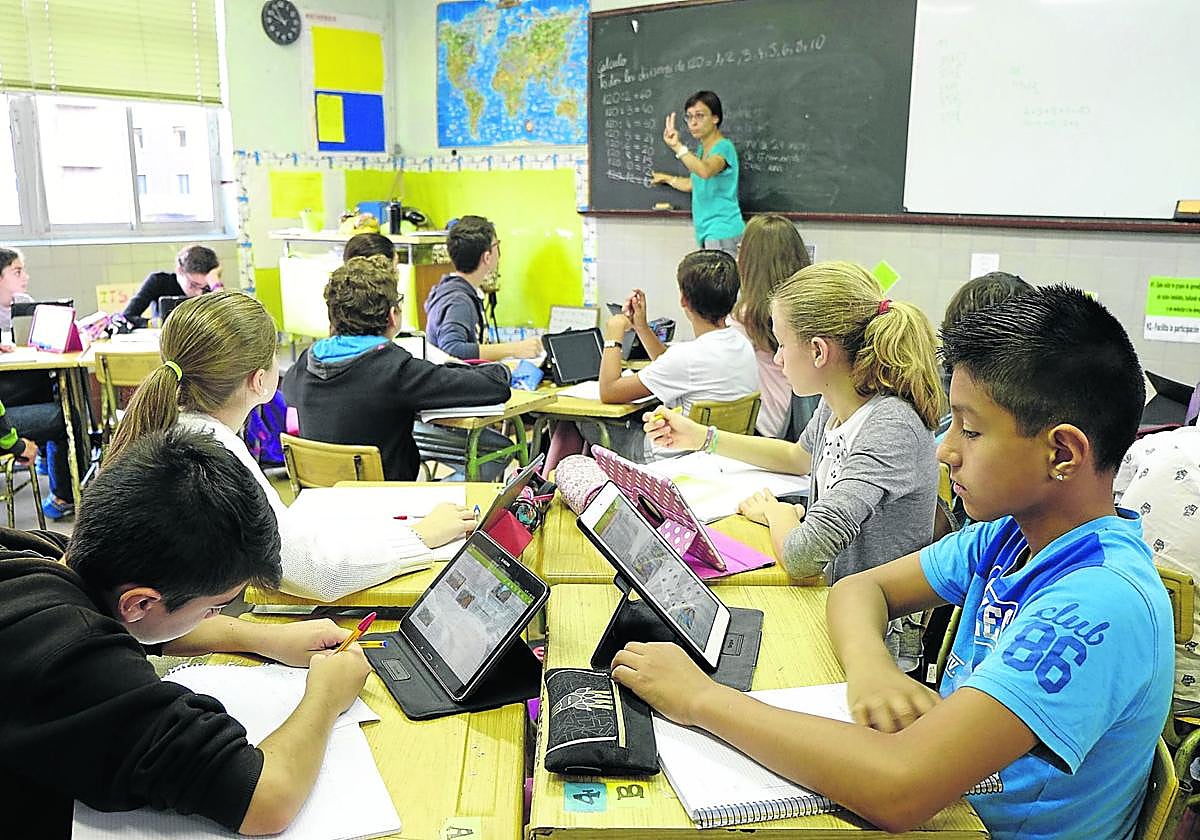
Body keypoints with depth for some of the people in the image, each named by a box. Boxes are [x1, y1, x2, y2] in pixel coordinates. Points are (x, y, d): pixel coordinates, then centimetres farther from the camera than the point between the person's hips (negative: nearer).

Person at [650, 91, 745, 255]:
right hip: (707, 230, 8)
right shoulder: (701, 149, 16)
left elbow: (705, 171, -33)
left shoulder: (723, 147, -11)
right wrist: (667, 178, 43)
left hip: (722, 231, -8)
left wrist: (678, 147, -39)